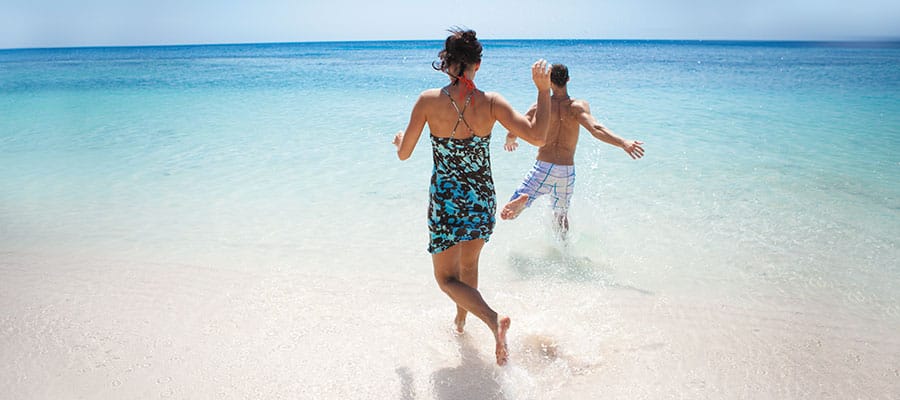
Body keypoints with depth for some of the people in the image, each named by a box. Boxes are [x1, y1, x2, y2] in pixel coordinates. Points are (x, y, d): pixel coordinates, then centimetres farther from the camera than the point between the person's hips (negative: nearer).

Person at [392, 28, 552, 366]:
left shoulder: (429, 100, -11)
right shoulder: (491, 102, -10)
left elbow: (404, 154, -5)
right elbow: (537, 136, -16)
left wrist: (399, 138, 19)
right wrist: (543, 90, -4)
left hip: (446, 202, -3)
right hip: (483, 201, 3)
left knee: (448, 279, 10)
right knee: (468, 264, 27)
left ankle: (493, 320, -15)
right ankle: (460, 320, 47)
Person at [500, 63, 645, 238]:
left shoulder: (539, 107, -2)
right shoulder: (579, 106, -5)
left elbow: (512, 133, -1)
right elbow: (595, 129, -23)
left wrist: (509, 142, 21)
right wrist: (624, 143, -27)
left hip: (542, 168, -2)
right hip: (567, 171, 2)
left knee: (507, 212, 0)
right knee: (561, 214, 28)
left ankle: (521, 201, -33)